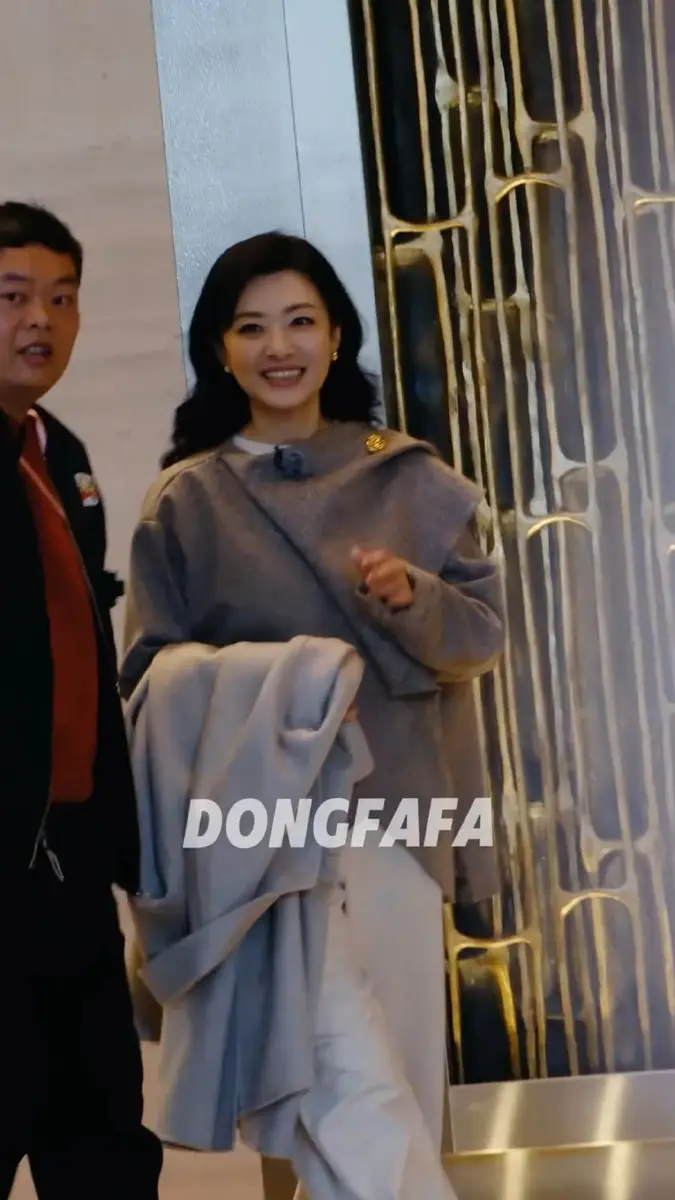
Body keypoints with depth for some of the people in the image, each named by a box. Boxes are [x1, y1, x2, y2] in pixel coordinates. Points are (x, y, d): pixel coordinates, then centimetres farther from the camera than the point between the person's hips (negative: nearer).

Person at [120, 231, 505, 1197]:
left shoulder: (410, 479, 9)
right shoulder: (184, 503, 4)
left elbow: (486, 634, 7)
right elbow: (151, 673, 3)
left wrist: (414, 597, -12)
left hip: (392, 807, 2)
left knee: (400, 1052, 4)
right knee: (335, 1065, -11)